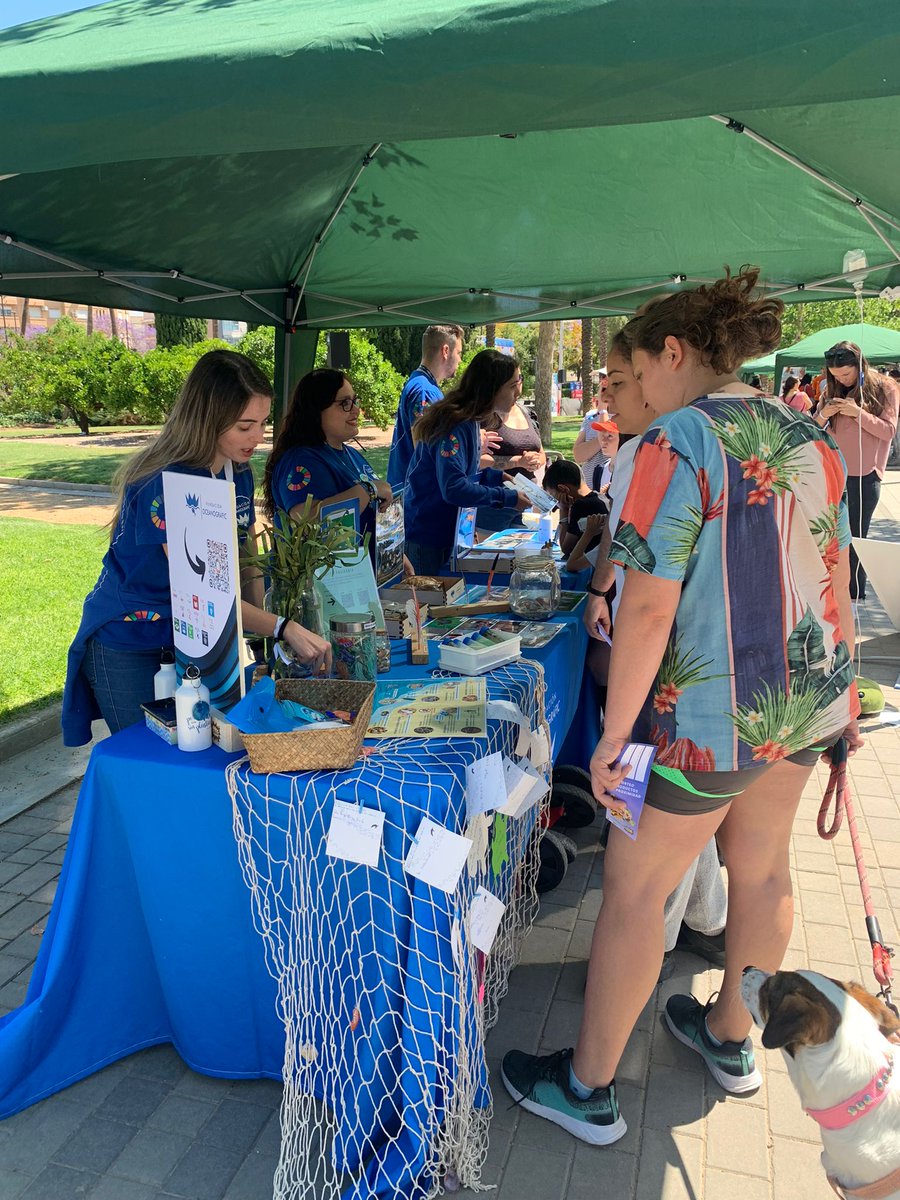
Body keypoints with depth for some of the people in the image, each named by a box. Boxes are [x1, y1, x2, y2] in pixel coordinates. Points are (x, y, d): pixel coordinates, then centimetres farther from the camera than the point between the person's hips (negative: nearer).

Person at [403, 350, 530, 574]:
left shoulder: (468, 421, 9)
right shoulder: (455, 426, -22)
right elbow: (454, 488, -30)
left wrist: (495, 477, 6)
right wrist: (507, 498, -24)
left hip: (443, 533, 9)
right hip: (424, 536, -9)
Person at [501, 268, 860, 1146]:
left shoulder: (678, 441, -17)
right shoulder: (809, 439, 6)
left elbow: (649, 608, -21)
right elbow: (835, 580, 11)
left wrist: (616, 733, -13)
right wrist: (840, 693, 21)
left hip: (714, 710, -8)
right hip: (807, 695, 8)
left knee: (634, 890, 7)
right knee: (761, 867, 22)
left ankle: (588, 1090, 24)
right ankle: (731, 1039, 45)